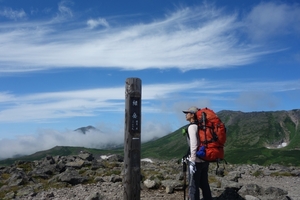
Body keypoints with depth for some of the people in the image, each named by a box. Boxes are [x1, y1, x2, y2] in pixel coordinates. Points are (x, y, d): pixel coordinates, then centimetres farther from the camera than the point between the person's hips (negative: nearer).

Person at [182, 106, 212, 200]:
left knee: (193, 186, 1)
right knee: (204, 184, 17)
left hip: (196, 160, -9)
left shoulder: (192, 126, -13)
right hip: (205, 159, 9)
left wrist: (192, 161, -20)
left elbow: (194, 145, -21)